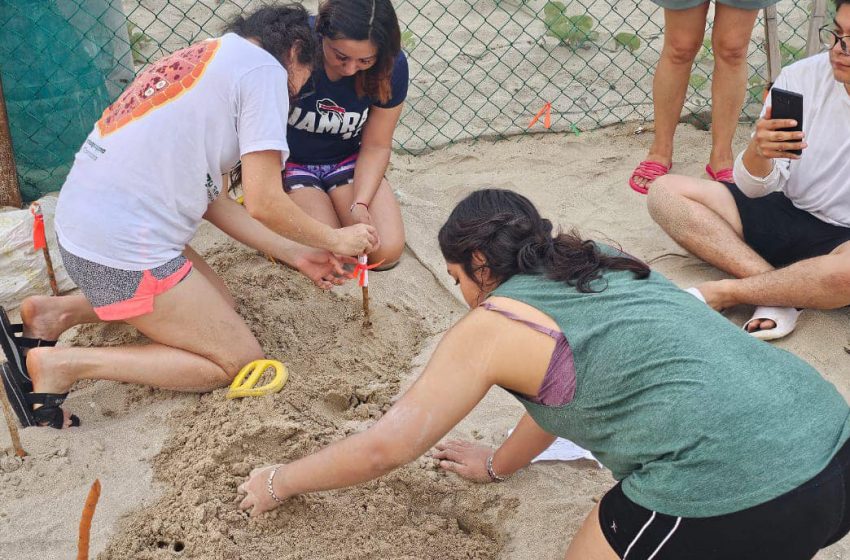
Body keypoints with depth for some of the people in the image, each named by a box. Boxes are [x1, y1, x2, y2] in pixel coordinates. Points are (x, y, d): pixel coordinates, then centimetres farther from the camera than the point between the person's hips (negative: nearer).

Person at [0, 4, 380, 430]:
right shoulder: (263, 67, -7)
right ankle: (62, 366, -6)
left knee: (218, 305, 22)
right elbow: (263, 203, -11)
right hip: (123, 248, -10)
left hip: (83, 222, 10)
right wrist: (334, 241, 6)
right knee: (238, 360, 2)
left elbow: (211, 197, 17)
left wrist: (295, 254, 18)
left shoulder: (201, 59, 20)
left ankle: (57, 312, 16)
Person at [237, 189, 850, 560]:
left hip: (734, 495, -7)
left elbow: (386, 445, 6)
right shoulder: (602, 263, 22)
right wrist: (497, 463, 48)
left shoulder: (491, 324, 1)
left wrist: (279, 482, 21)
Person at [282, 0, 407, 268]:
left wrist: (360, 205, -21)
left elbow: (376, 146, -7)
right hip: (287, 163, -3)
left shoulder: (392, 66, -18)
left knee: (387, 251, -13)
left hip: (348, 160, 3)